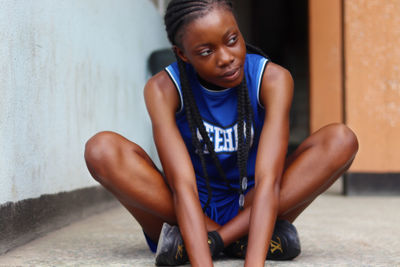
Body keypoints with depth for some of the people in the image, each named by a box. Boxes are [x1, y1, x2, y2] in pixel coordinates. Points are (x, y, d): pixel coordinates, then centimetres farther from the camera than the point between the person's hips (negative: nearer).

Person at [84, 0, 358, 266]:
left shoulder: (273, 79, -16)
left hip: (249, 209, 1)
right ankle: (238, 237, -23)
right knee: (102, 150, -27)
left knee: (341, 140, -22)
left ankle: (214, 237, -24)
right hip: (186, 214, 0)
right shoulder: (163, 89, -17)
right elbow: (182, 185, -30)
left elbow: (268, 180, -30)